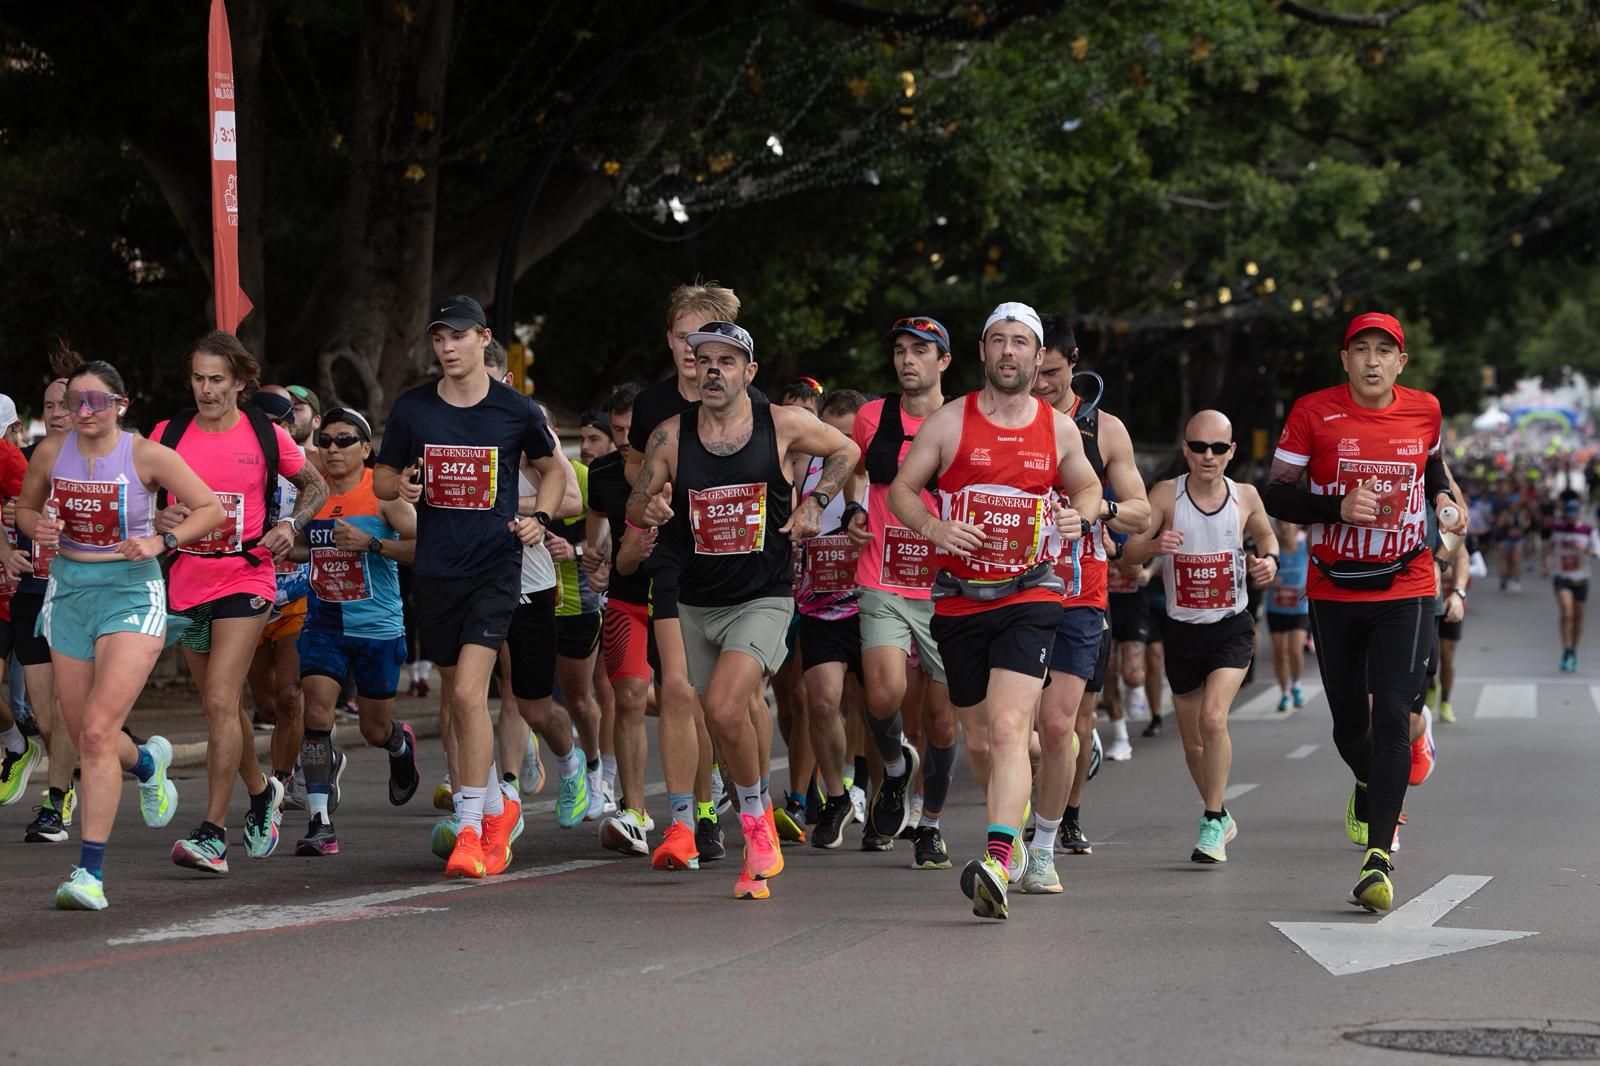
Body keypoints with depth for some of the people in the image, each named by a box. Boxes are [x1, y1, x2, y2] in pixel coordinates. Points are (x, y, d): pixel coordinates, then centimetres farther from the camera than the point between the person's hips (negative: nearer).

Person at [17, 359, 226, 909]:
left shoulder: (147, 455, -9)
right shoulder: (51, 453, 1)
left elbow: (211, 508, -2)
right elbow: (25, 506, 17)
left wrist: (161, 541, -15)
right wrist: (37, 527, -5)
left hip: (131, 594, -5)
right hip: (68, 590, 5)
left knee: (97, 730, -17)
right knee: (84, 737, 12)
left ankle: (91, 870, -15)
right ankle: (147, 762, 49)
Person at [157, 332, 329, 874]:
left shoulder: (267, 436, -2)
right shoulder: (168, 436, 2)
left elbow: (315, 486, 13)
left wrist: (290, 524, -5)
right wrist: (159, 520, -14)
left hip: (245, 579, -4)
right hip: (186, 581, 4)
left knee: (220, 701, -16)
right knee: (221, 704, 15)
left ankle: (212, 834, -16)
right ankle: (261, 793, 40)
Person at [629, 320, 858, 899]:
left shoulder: (783, 425, -5)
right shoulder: (671, 436, -2)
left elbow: (845, 449, 13)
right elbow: (634, 506, 5)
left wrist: (816, 501, -1)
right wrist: (650, 509, -18)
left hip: (763, 599, -4)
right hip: (696, 604, 4)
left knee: (725, 708, -24)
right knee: (730, 720, 13)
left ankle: (756, 821, -4)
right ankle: (760, 829, 36)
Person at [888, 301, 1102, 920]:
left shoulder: (1060, 429, 4)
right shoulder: (949, 423, 0)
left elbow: (1087, 484, 22)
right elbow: (901, 488, 5)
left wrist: (1080, 516, -1)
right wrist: (934, 527, -15)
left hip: (1030, 596, -2)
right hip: (959, 599, 2)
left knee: (1007, 727, -20)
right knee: (986, 729, 12)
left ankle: (997, 864, -31)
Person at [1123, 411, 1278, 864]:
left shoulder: (1246, 497, -4)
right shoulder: (1167, 494, -9)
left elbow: (1265, 536, 16)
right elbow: (1129, 550, -17)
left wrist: (1269, 559, -7)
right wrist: (1153, 545, -40)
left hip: (1232, 627, -1)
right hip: (1182, 630, 1)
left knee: (1213, 719, -22)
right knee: (1193, 742, 10)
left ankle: (1213, 824, -10)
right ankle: (1221, 817, 34)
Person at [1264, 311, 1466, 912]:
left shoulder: (1423, 411, 1)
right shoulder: (1314, 413, -7)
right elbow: (1278, 496, -7)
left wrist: (1444, 499, 4)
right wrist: (1339, 507, -21)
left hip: (1406, 592, 0)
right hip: (1334, 592, 0)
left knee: (1392, 717, -15)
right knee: (1349, 722, 13)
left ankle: (1379, 855, -18)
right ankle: (1369, 784, 49)